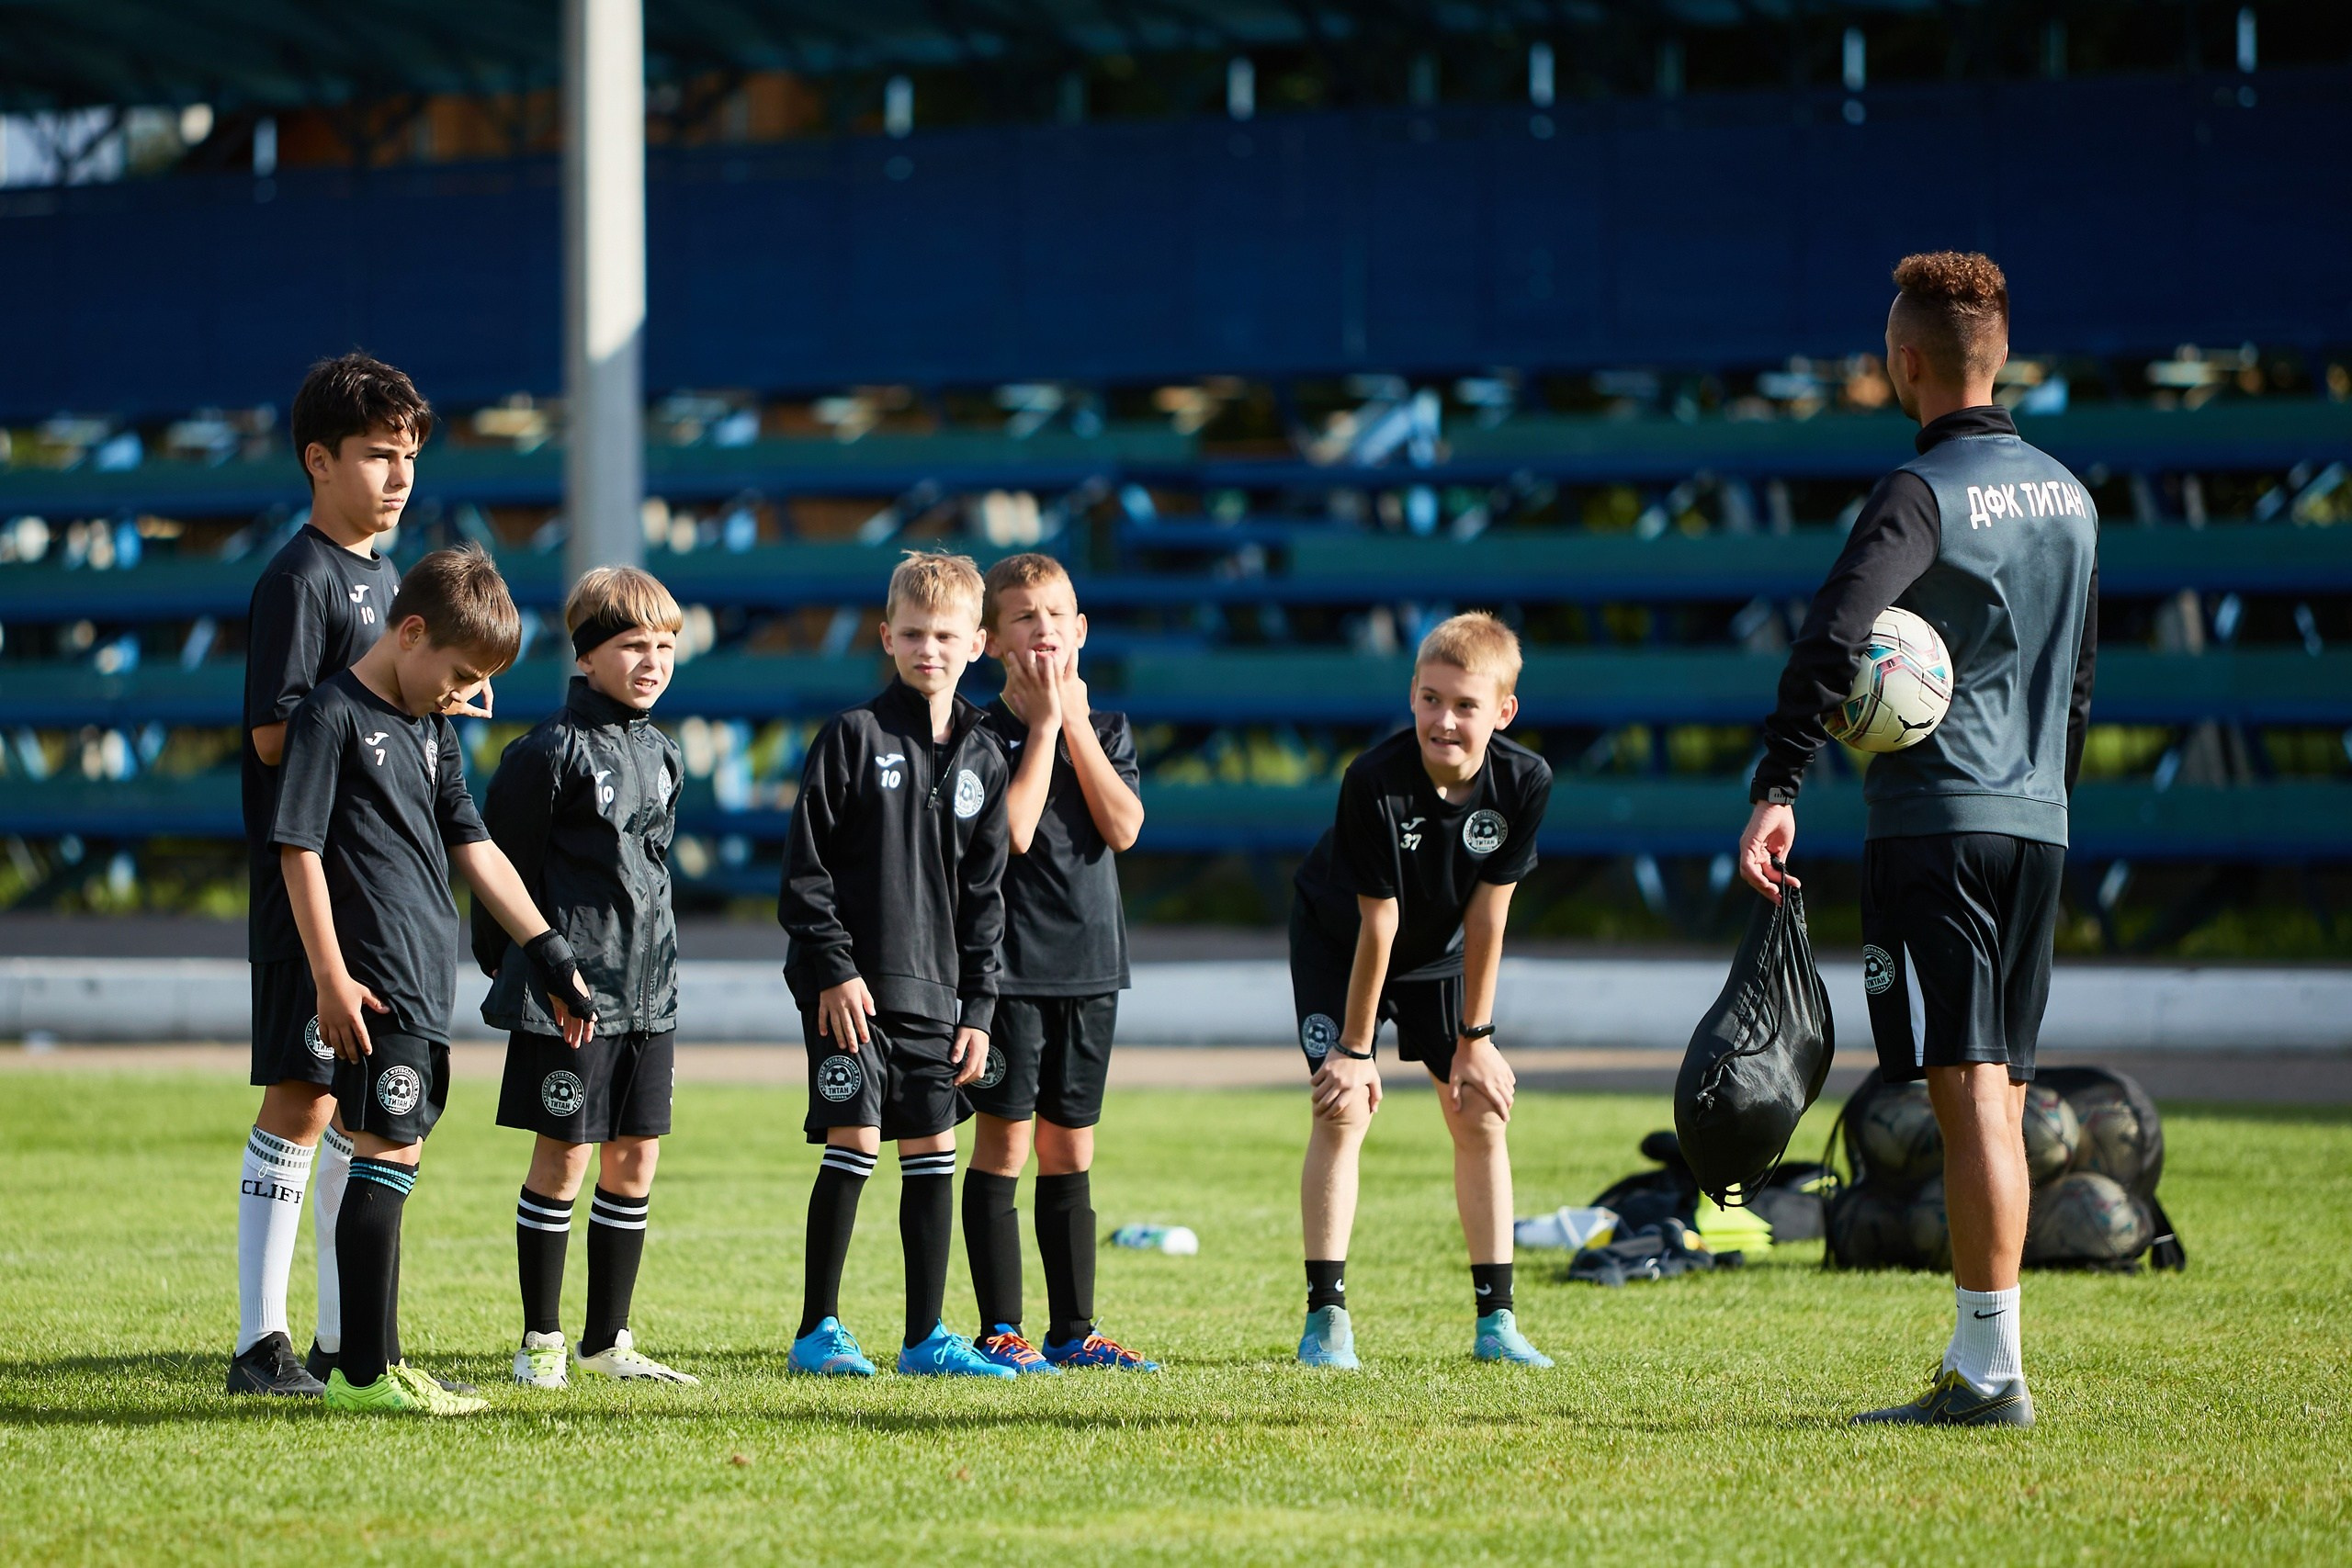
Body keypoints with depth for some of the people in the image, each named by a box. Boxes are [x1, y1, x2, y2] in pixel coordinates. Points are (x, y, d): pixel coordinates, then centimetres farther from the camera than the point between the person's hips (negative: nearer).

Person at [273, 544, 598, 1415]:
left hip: (427, 983, 9)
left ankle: (374, 1365, 13)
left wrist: (549, 955, 19)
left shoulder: (433, 732, 19)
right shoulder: (333, 717, -7)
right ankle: (363, 1374, -11)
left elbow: (475, 850, 23)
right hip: (375, 982, -9)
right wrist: (331, 976, -15)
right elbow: (299, 848, -11)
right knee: (388, 1156, -11)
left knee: (393, 1163, 10)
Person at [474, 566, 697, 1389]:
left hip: (647, 989, 7)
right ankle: (541, 1343, 6)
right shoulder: (553, 752, -11)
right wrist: (511, 963, 0)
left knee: (634, 1159, 8)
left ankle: (607, 1340, 16)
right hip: (569, 989, -7)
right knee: (563, 1158, -3)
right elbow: (503, 861, -6)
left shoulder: (659, 755, 12)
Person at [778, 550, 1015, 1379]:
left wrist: (978, 1005, 7)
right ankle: (818, 1330, 0)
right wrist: (833, 967, -13)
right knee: (853, 1142, -8)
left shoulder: (982, 759, 10)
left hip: (933, 989, 5)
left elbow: (983, 892, 13)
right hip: (851, 984, -5)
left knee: (933, 1152, 6)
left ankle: (926, 1336, 12)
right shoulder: (855, 736, -4)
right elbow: (806, 866, -6)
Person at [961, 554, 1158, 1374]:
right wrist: (1044, 724, -14)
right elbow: (1013, 832, -19)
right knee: (1004, 1145, -3)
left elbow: (1123, 827, -7)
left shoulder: (1107, 729, 9)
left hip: (1089, 962, 5)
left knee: (1069, 1151, 10)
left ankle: (1072, 1330, 14)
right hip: (1010, 962, -5)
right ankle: (1000, 1331, 1)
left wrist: (1075, 722, -8)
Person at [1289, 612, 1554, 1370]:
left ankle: (1495, 1320, 5)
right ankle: (1326, 1317, -12)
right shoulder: (1375, 782, -35)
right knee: (1342, 1107, -15)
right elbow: (1378, 924, -28)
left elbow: (1487, 914, -16)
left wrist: (1475, 1038, -11)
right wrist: (1355, 1047, -20)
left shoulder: (1524, 782, -25)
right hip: (1338, 941, -4)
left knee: (1481, 1111, -1)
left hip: (1441, 952, 4)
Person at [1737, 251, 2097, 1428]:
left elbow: (1833, 638, -23)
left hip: (1936, 821, -7)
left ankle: (1991, 1374, -10)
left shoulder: (1923, 492, -11)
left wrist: (1778, 791, -25)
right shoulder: (2067, 493, 14)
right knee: (2001, 1098, 10)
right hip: (2038, 824, 7)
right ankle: (1977, 1363, 13)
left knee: (1970, 1094, -8)